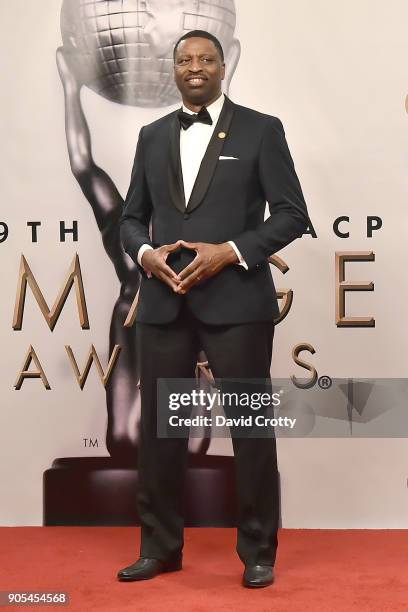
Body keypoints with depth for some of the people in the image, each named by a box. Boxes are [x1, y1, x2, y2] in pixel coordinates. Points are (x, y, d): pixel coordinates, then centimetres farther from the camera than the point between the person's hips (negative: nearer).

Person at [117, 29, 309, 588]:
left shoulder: (261, 130, 3)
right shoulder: (152, 136, 15)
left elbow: (292, 213, -2)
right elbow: (132, 218, 16)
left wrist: (230, 251, -14)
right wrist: (146, 253, -5)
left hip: (236, 301, -4)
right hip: (164, 301, 4)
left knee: (251, 427, 3)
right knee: (159, 427, 8)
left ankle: (258, 551, 18)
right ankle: (160, 547, 22)